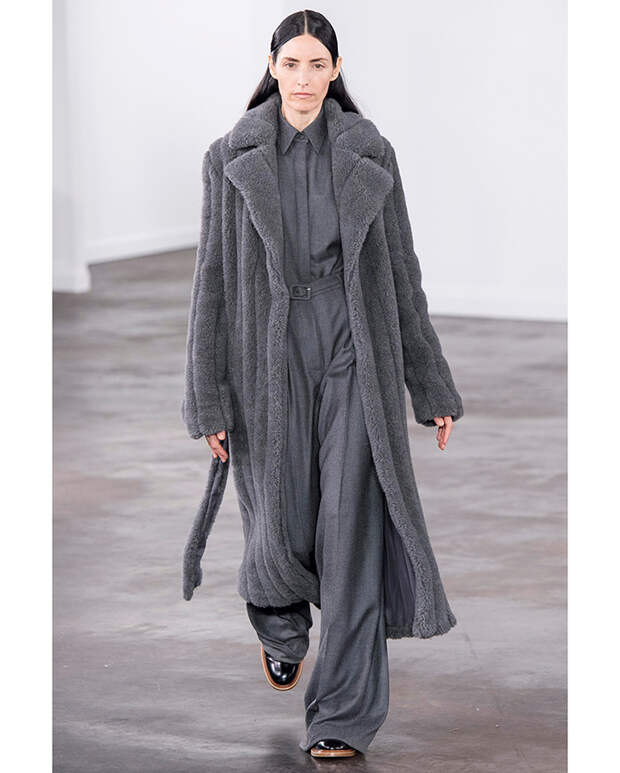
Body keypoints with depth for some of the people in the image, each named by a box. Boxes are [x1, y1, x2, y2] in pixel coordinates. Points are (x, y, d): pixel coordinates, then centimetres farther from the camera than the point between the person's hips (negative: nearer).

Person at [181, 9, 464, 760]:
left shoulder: (371, 156, 3)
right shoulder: (233, 158, 1)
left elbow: (402, 274, 6)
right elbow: (214, 276, 0)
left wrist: (434, 389, 6)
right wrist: (209, 398, -4)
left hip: (356, 356, 0)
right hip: (271, 355, 0)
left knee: (352, 531, -7)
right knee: (282, 532, 3)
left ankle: (341, 719, 0)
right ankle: (280, 626, 41)